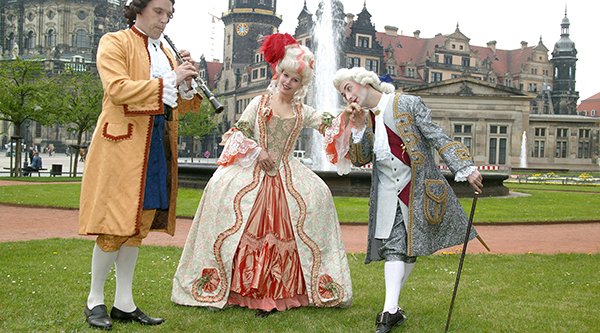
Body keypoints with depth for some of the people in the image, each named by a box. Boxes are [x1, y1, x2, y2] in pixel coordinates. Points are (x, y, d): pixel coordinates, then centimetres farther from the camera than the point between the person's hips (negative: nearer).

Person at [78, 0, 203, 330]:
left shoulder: (165, 52, 21)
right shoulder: (114, 42, 0)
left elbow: (177, 107, 18)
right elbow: (118, 89, -16)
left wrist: (186, 81, -1)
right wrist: (168, 80, -18)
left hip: (157, 147, 7)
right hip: (123, 142, -7)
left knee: (139, 225, 7)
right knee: (117, 224, -6)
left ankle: (124, 304, 13)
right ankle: (94, 300, 9)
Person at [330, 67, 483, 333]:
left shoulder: (408, 105, -7)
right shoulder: (362, 118, 9)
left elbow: (438, 139, -9)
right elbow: (359, 159, 5)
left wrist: (466, 169, -17)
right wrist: (359, 127, -9)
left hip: (417, 186, -2)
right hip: (388, 192, 3)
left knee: (412, 245, 2)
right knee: (394, 247, -7)